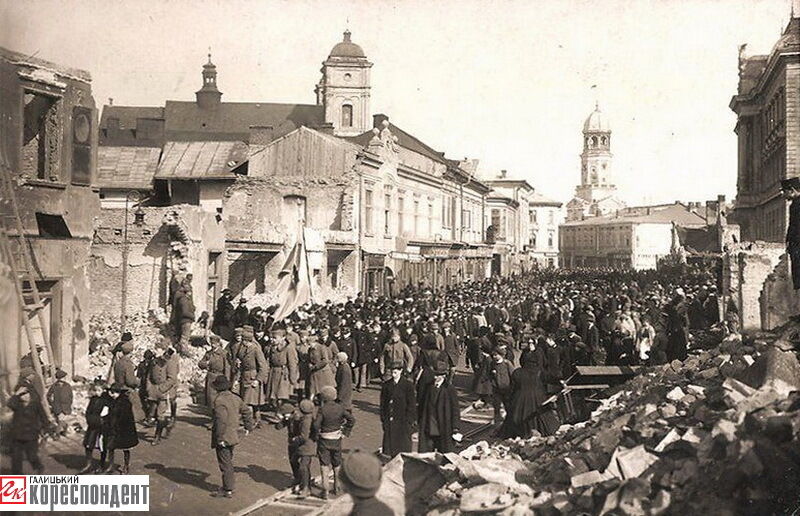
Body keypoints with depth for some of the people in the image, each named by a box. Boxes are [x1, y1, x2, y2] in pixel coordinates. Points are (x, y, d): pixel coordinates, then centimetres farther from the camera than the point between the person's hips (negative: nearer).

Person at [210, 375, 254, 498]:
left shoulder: (219, 400, -19)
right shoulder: (236, 398, 7)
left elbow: (221, 420, -25)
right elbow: (247, 412, 17)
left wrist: (220, 438, -22)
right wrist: (248, 426, 26)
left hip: (223, 438, -8)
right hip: (233, 436, 8)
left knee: (225, 464, 0)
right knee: (228, 462, 19)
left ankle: (228, 490, 5)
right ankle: (227, 486, 27)